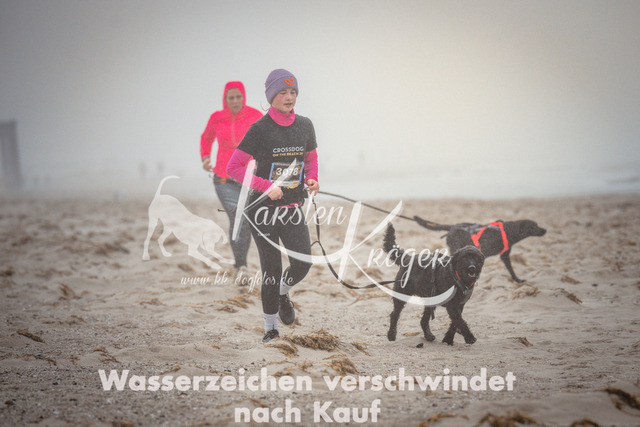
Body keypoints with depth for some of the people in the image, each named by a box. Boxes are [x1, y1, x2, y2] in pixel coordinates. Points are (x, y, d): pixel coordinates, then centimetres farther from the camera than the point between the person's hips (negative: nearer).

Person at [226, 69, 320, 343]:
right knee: (271, 270, -2)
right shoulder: (260, 129, -9)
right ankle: (270, 328, 16)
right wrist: (266, 185, -19)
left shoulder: (305, 125, 5)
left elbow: (311, 159, 20)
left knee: (303, 263, -10)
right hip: (263, 209, -4)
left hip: (293, 207, 4)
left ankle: (283, 294, 26)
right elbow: (234, 167, -9)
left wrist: (312, 179, -2)